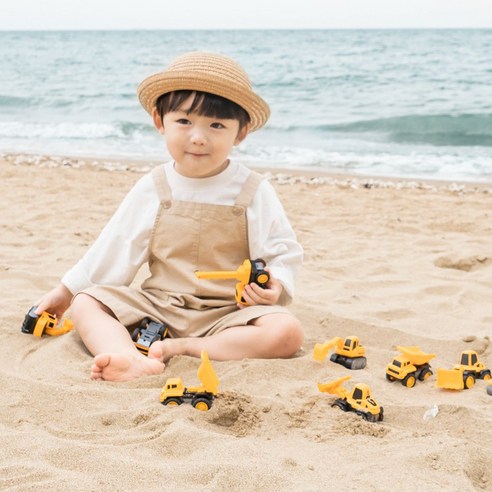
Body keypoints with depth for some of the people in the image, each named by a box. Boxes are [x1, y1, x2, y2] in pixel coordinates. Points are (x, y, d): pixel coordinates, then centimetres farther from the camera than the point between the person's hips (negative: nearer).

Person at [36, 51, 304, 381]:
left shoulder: (254, 192, -3)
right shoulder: (153, 189, 2)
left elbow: (283, 251, 2)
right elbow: (114, 248, 10)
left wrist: (274, 285, -20)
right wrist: (66, 291, 15)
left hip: (230, 314, -2)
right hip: (159, 307, 3)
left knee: (287, 332, -29)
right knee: (86, 303, -14)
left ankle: (181, 348, -27)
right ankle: (129, 359, -43)